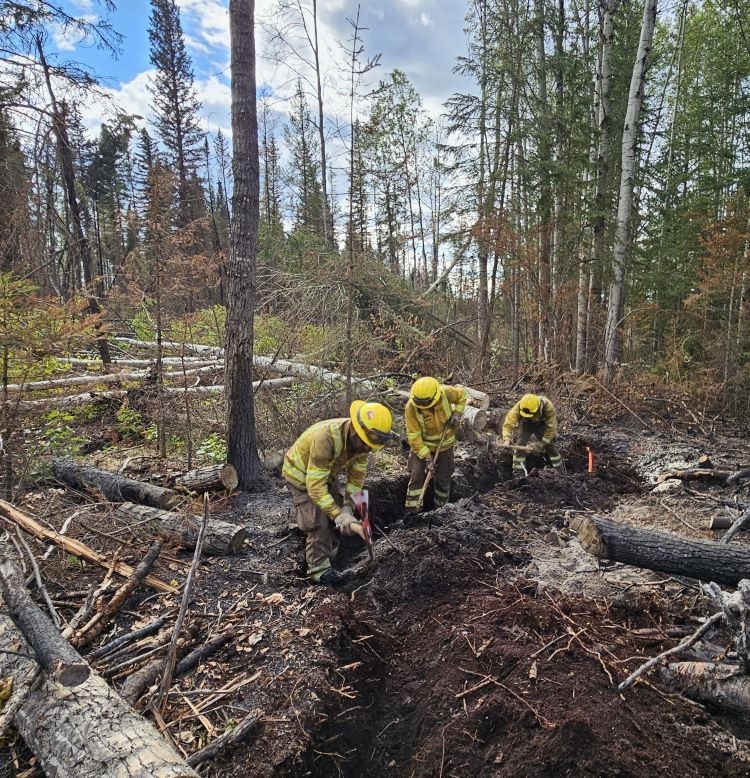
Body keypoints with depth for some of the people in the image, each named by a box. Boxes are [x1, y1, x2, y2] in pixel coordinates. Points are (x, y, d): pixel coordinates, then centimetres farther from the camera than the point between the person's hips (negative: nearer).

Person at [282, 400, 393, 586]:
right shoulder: (325, 438, -45)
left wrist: (347, 509, -15)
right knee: (318, 522, -15)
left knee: (335, 517, 10)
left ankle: (328, 555, 29)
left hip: (327, 473, 7)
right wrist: (342, 518, -45)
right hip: (301, 475, -7)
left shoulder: (361, 439, -22)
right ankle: (319, 570, -3)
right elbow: (315, 486, -43)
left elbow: (356, 475, -8)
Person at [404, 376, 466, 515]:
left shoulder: (446, 393, -25)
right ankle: (412, 509, 0)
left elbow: (461, 394, 0)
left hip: (444, 445, 2)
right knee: (416, 476, -10)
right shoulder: (411, 408, -29)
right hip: (421, 446, -2)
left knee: (443, 478, 9)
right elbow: (414, 436, -24)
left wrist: (457, 413, -13)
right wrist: (427, 457, -26)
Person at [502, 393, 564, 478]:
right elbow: (508, 423, -37)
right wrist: (507, 439, -55)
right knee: (520, 444, -18)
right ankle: (518, 471, -9)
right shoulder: (518, 407, -36)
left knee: (550, 445, -4)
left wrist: (541, 444, -28)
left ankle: (561, 470, 15)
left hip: (542, 424, 0)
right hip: (525, 424, 0)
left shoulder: (547, 406, -36)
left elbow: (551, 427, -28)